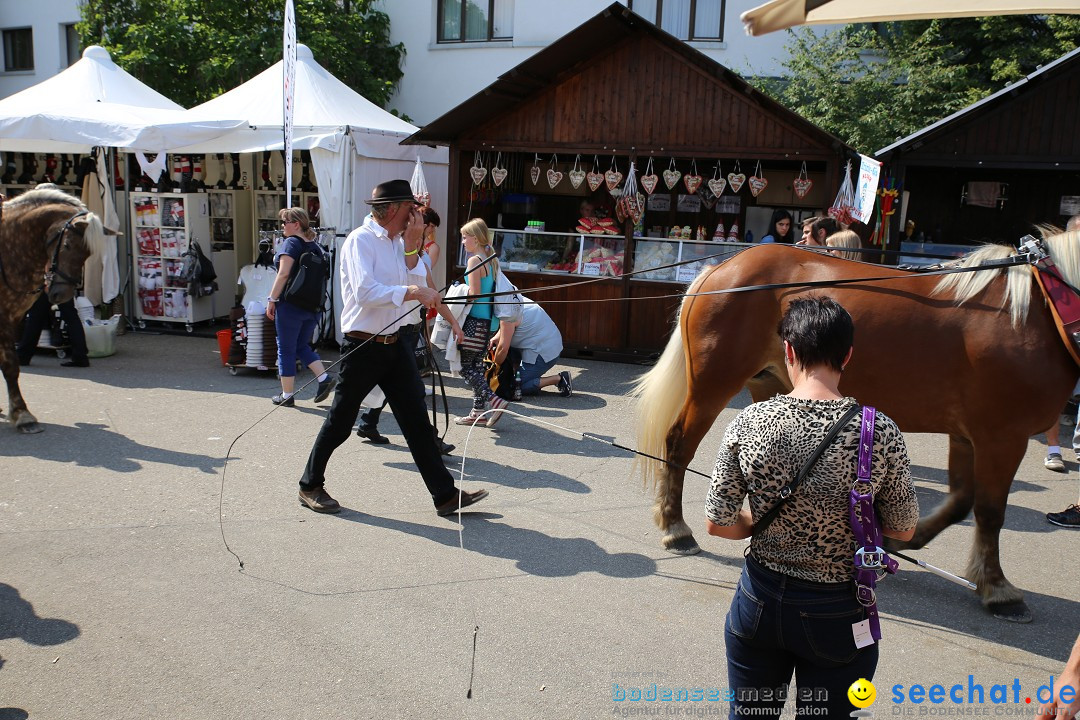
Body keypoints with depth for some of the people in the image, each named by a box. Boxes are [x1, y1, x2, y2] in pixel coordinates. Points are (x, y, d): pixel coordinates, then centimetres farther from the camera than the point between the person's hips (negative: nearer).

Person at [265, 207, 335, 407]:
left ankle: (287, 395, 9)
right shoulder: (316, 246, 11)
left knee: (286, 349, 4)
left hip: (291, 304, -7)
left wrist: (272, 300, -13)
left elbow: (284, 273, -17)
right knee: (302, 345, 20)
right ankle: (325, 378, 3)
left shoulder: (292, 243, -9)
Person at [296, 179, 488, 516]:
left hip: (394, 344, 7)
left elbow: (417, 285, 5)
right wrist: (412, 292, -29)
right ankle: (310, 485, 27)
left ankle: (445, 494, 6)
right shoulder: (360, 240, -13)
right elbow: (365, 292, -25)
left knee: (417, 420, 4)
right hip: (363, 346, -7)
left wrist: (412, 247, -4)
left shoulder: (398, 241, 11)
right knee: (340, 422, 7)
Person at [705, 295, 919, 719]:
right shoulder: (880, 433, -18)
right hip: (837, 614, -1)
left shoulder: (748, 423, -15)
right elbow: (903, 530, -5)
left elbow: (717, 524, -9)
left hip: (759, 602, 1)